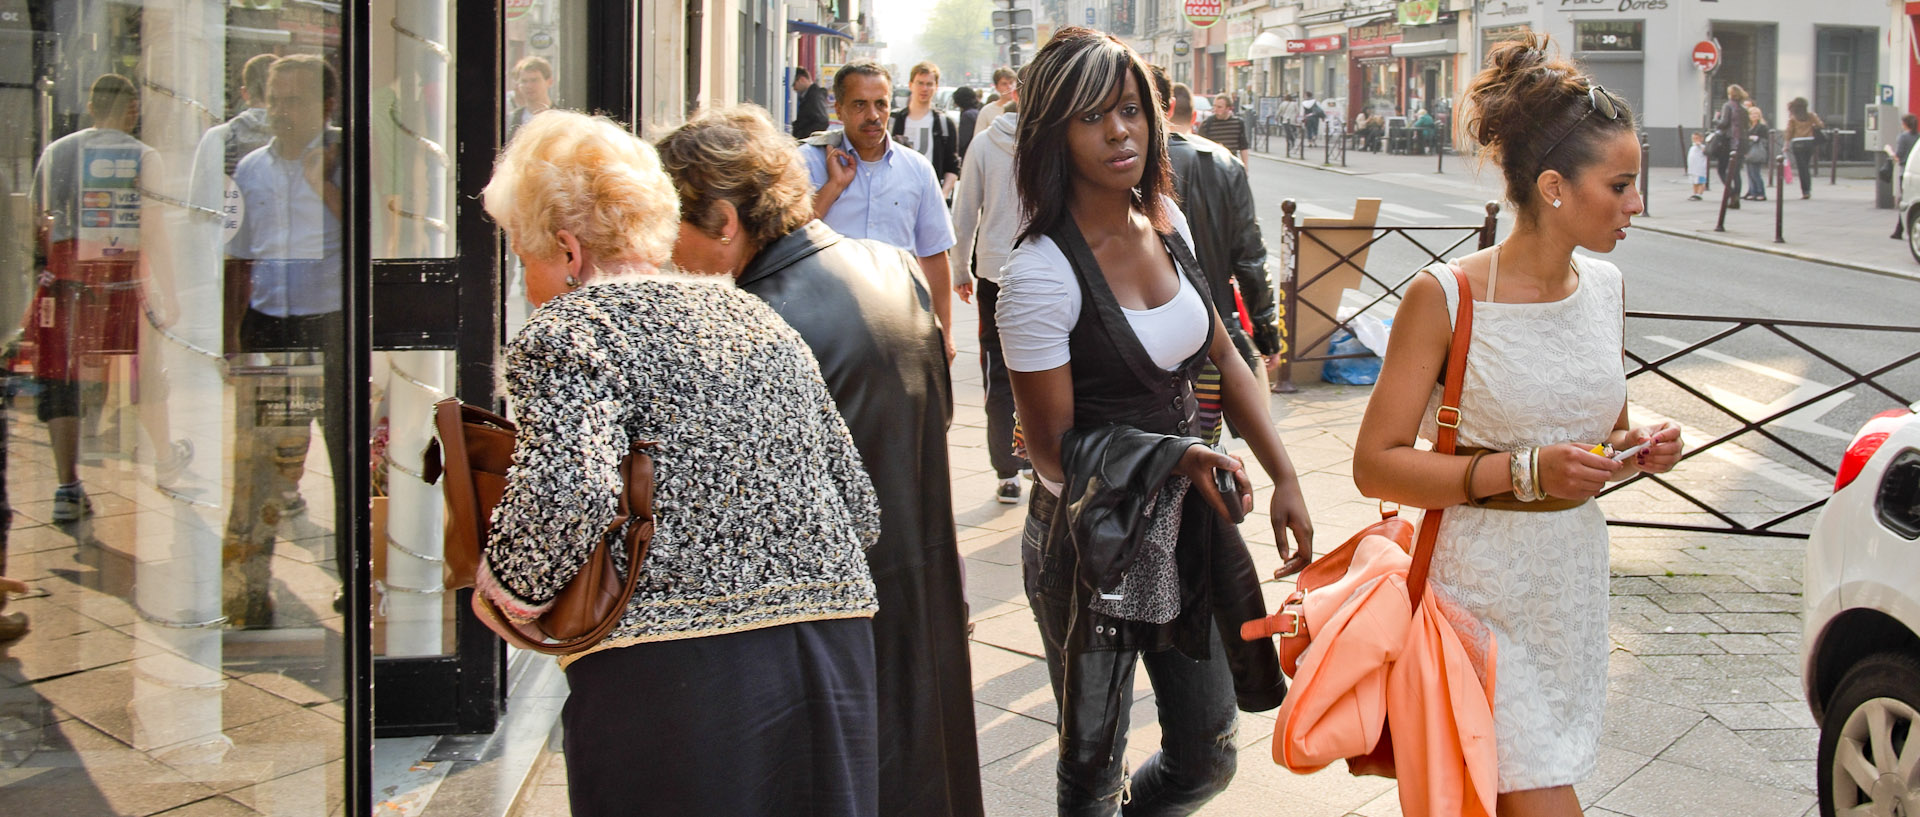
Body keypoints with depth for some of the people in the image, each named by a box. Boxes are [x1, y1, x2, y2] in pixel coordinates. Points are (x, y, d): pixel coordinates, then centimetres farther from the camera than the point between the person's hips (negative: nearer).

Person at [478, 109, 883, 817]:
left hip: (671, 675, -7)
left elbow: (565, 496, -23)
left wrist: (511, 586, -6)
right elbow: (860, 507, 16)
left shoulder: (565, 332, -4)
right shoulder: (756, 317, 18)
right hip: (833, 648, 7)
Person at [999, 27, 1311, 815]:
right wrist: (1175, 456, -22)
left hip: (1189, 522, 6)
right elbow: (1054, 449, -14)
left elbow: (1222, 355, 12)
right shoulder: (1041, 271, -20)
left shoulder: (1165, 220, 1)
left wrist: (1284, 477, 5)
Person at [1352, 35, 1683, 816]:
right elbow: (1376, 464, -15)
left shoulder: (1604, 286, 6)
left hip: (1575, 581, 6)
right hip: (1485, 594, -6)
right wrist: (1521, 471, -24)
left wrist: (1637, 449, -2)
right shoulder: (1444, 297, -14)